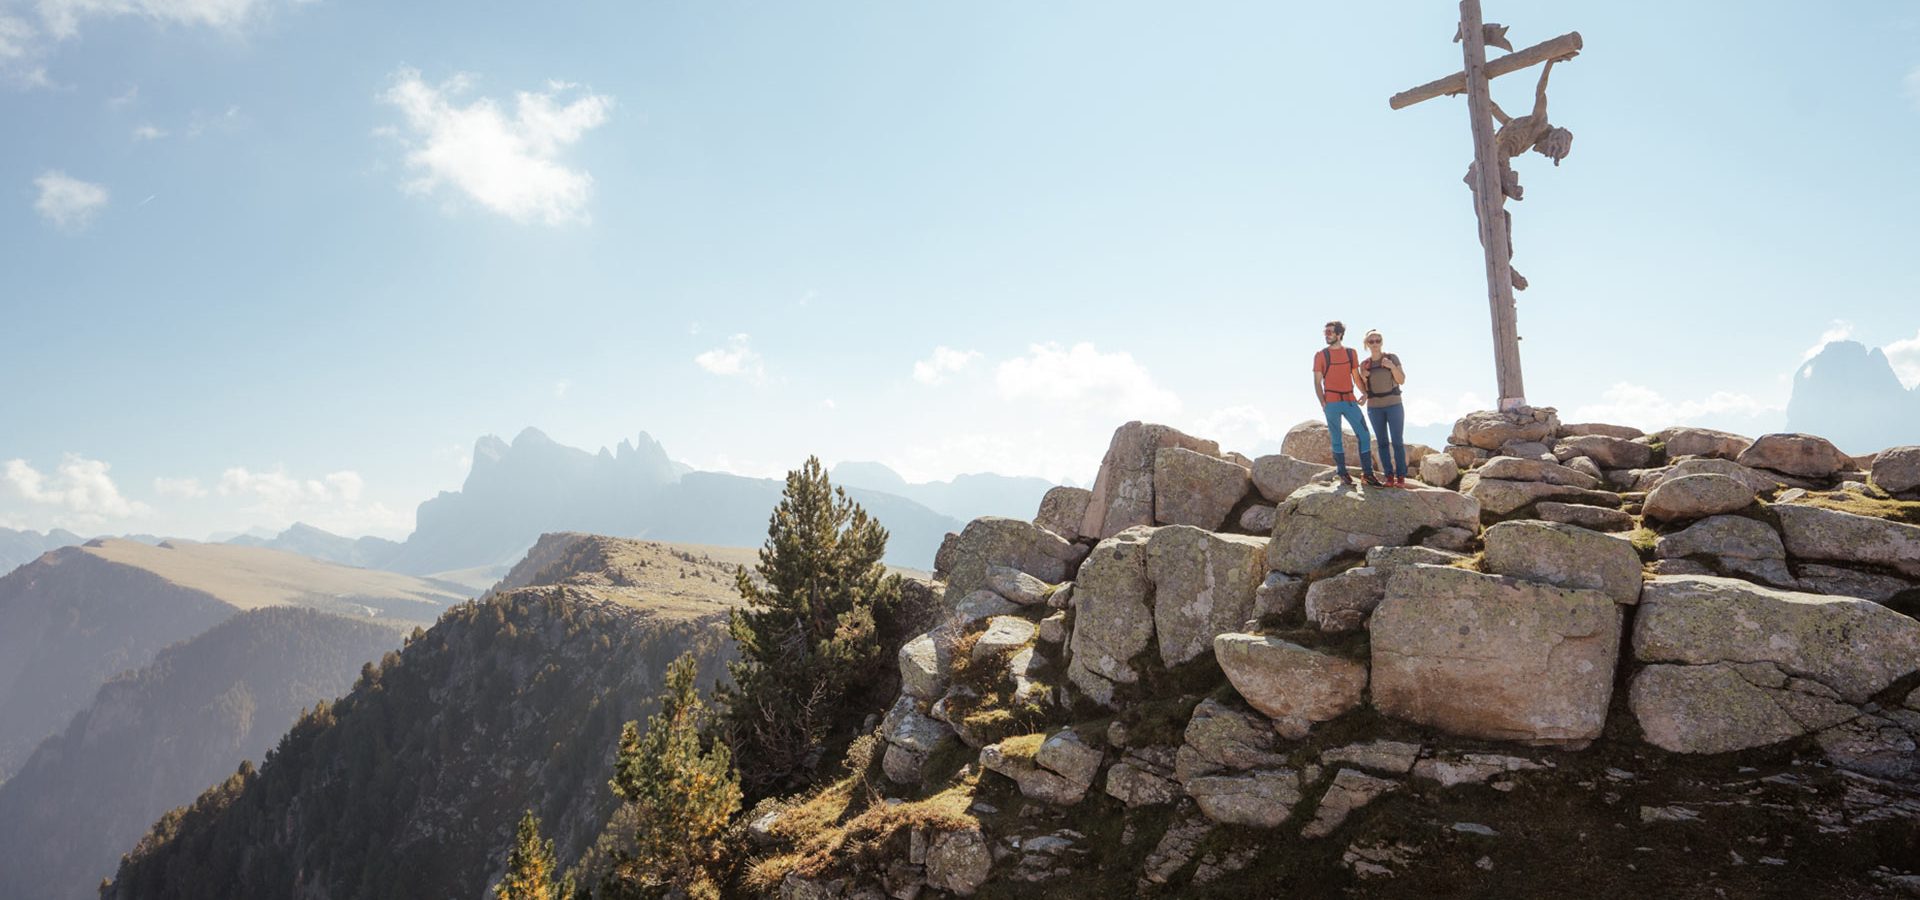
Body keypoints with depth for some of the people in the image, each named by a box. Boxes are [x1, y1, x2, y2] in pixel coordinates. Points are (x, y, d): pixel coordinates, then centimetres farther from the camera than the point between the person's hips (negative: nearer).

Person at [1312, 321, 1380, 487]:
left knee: (1364, 435, -3)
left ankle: (1369, 475, 4)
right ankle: (1343, 475, 11)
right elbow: (1317, 382, 1)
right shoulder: (1321, 355, 3)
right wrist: (1323, 403, -8)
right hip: (1332, 403, -2)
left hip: (1350, 400, 2)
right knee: (1336, 439, 2)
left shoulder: (1351, 353, 10)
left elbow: (1356, 377, 14)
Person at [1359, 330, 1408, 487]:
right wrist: (1363, 377, -9)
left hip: (1393, 405, -2)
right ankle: (1389, 475, 6)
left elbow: (1402, 381, -3)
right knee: (1382, 442, 3)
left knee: (1397, 441, -5)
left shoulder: (1392, 358, -1)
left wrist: (1392, 366, -18)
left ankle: (1401, 476, 0)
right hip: (1374, 407, 2)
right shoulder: (1364, 364, 6)